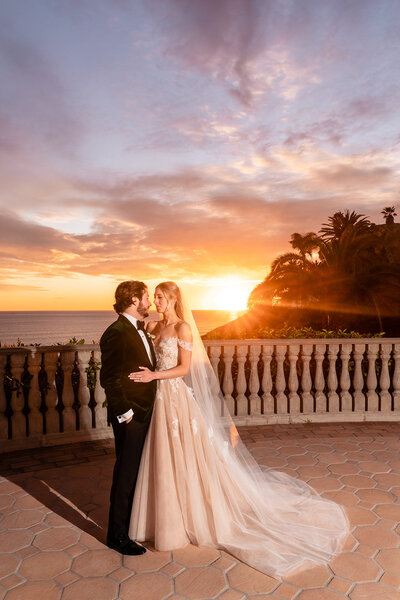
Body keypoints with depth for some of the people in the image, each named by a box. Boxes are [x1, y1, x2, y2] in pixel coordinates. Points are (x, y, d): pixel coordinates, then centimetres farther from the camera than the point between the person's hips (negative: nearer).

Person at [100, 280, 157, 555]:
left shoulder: (141, 331, 11)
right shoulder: (116, 333, -20)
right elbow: (109, 378, -22)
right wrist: (124, 412, -19)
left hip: (146, 412, 9)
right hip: (130, 415, -9)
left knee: (140, 469, 23)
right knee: (126, 473, 4)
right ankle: (118, 535, 23)